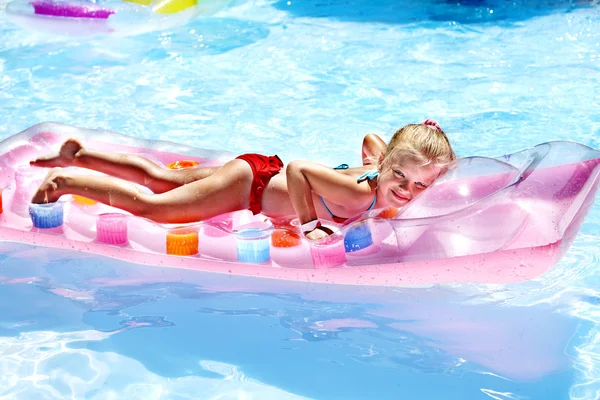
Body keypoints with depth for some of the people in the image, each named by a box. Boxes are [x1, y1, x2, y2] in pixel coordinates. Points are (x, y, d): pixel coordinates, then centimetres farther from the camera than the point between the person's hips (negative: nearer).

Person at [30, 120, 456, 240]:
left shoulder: (384, 164, -7)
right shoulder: (359, 195, -33)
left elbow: (371, 137, 13)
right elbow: (297, 168, -40)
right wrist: (309, 224, -37)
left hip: (264, 171, 8)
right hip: (251, 184, -8)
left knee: (160, 178, 20)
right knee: (149, 205, -4)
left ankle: (81, 154, 32)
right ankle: (67, 178, 11)